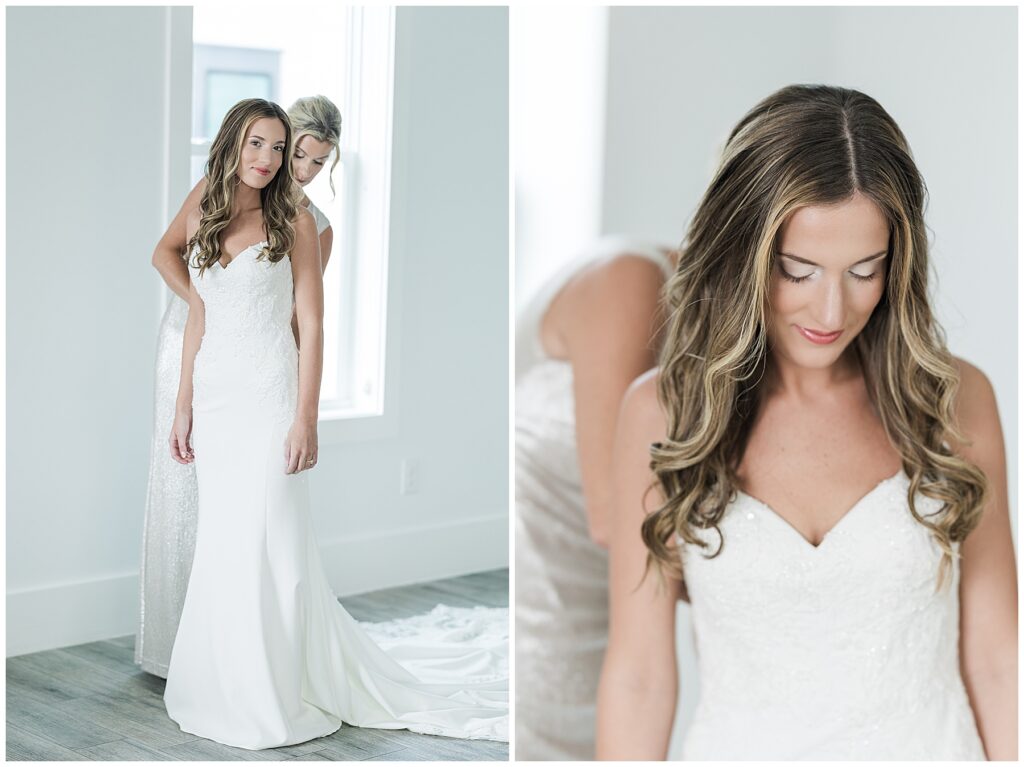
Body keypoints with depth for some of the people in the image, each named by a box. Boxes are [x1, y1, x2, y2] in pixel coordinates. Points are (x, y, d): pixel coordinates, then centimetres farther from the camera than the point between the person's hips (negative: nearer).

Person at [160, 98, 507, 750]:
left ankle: (276, 702, 5)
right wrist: (185, 407, 13)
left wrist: (306, 418, -13)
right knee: (221, 544, 9)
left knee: (265, 543, -4)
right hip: (213, 396, 5)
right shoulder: (201, 221, 10)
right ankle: (230, 690, 20)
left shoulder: (294, 222, -4)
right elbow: (197, 321, 15)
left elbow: (312, 324, -7)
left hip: (266, 398, -5)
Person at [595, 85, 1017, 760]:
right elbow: (638, 673, -7)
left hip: (929, 742, 1)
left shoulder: (954, 400, -6)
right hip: (740, 746, 0)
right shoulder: (663, 411, -8)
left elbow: (994, 659, -3)